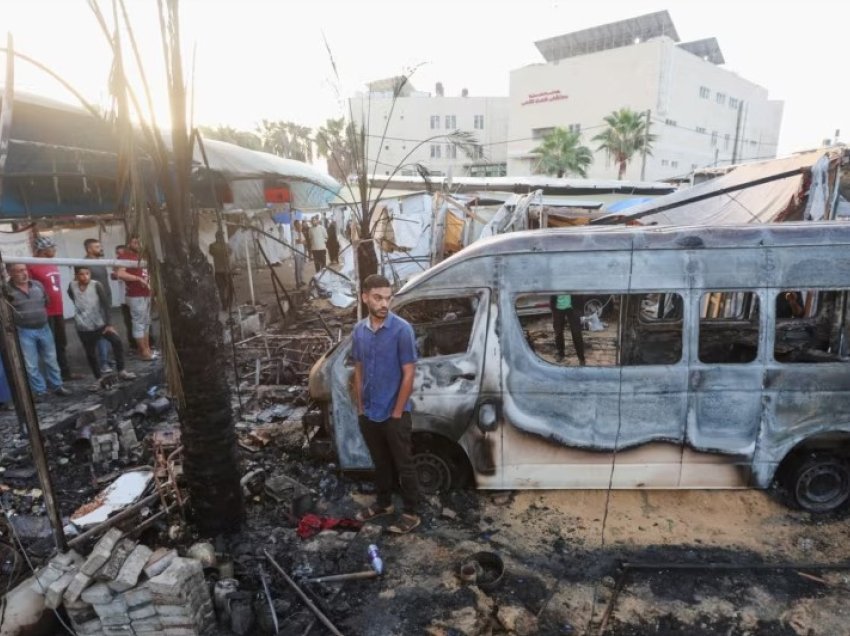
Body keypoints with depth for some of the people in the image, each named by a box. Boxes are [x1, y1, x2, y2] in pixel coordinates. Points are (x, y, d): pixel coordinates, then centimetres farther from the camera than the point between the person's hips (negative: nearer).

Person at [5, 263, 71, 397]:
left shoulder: (37, 285, 2)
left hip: (44, 328, 4)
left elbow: (46, 302, 16)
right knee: (31, 365, 5)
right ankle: (40, 392, 16)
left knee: (51, 360, 13)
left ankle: (57, 386, 25)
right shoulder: (7, 290, -12)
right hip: (24, 331, -4)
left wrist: (38, 314, 10)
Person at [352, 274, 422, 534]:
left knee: (404, 465, 8)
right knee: (380, 463, 22)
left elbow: (408, 375, -15)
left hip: (394, 414, -5)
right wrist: (360, 407, 8)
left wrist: (397, 413, -13)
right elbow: (358, 370, 9)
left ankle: (411, 513, 24)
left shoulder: (402, 329, -17)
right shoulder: (359, 330, 1)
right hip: (368, 414, 5)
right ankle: (383, 503, 40)